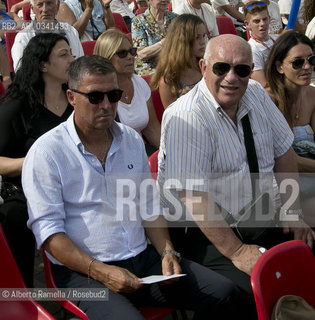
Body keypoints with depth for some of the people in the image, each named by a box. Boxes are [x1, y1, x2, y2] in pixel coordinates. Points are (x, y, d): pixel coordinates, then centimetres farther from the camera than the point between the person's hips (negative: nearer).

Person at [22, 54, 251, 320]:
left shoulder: (132, 140, 15)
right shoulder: (46, 152, -5)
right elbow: (48, 230, -10)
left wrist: (167, 253, 3)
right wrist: (100, 272, -20)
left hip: (143, 258, 6)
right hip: (83, 270, -5)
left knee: (227, 296, -10)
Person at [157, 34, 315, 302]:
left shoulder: (256, 94, 4)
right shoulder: (185, 118, -19)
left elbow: (283, 150, 13)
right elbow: (193, 195, -23)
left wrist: (292, 212, 4)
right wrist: (237, 251, -23)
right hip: (204, 230, -7)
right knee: (253, 288, -28)